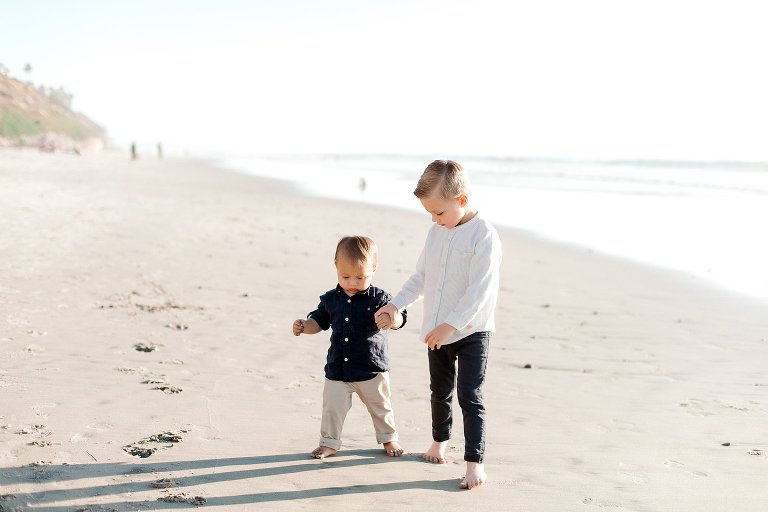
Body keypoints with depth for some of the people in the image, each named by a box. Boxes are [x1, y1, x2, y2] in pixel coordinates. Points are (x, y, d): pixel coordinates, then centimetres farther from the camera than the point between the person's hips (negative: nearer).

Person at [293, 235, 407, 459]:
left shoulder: (379, 298, -11)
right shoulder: (330, 299, 0)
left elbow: (399, 318, -17)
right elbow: (319, 321, 13)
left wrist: (394, 319, -41)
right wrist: (304, 326, -7)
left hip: (372, 368, -2)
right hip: (337, 369, 2)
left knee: (380, 406, 15)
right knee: (332, 407, 5)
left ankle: (389, 438, 37)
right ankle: (329, 442, 24)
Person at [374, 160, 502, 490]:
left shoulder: (485, 236, -19)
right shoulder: (436, 233, 5)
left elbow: (479, 290, -24)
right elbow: (421, 277, 12)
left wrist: (450, 325, -26)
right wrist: (395, 305, 2)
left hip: (472, 332, -7)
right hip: (437, 331, 7)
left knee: (470, 396, -6)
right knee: (440, 390, 20)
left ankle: (474, 461, 3)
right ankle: (440, 440, 42)